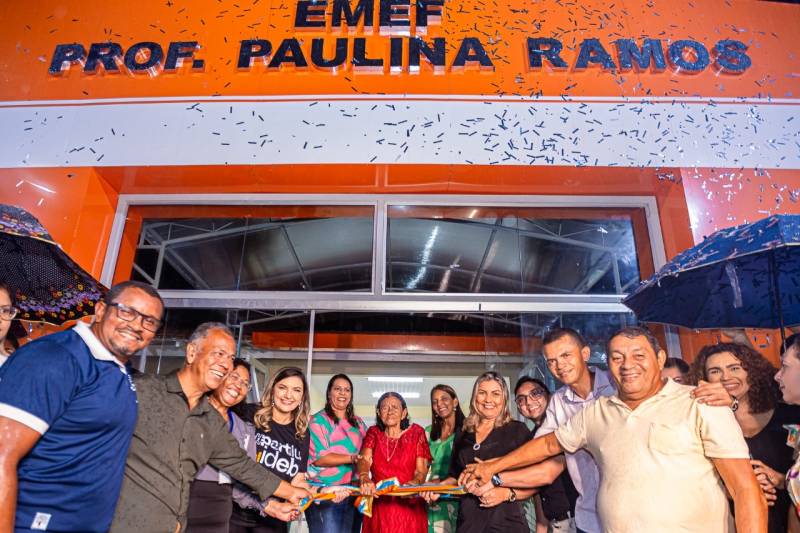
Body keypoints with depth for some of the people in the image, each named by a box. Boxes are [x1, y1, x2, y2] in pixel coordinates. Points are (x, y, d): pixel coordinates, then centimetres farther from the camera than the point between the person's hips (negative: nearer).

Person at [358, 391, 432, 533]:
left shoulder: (416, 433, 1)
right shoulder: (373, 433, 6)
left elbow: (421, 471, -3)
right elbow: (364, 459, -10)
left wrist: (414, 483, -26)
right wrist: (364, 478, -32)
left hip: (408, 506, -1)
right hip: (379, 506, 2)